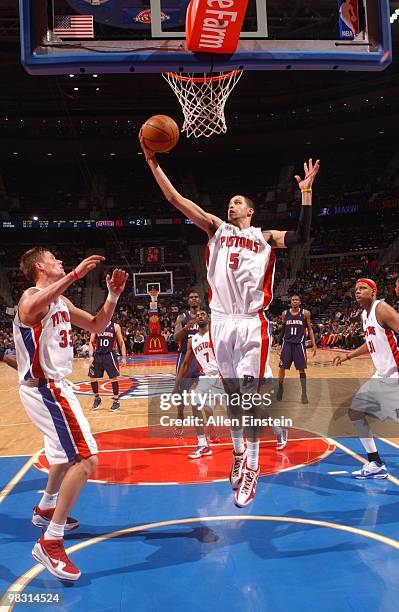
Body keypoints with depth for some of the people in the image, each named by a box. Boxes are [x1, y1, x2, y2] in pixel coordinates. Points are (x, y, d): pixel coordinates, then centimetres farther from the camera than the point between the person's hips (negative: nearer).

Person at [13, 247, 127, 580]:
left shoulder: (61, 301, 13)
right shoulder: (33, 296, -15)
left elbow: (97, 325, 15)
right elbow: (30, 311, -43)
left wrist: (114, 294, 0)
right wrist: (74, 275, -47)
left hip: (53, 386, 11)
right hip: (45, 388, -11)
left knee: (69, 451, 29)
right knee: (86, 459, -17)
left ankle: (46, 509, 48)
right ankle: (50, 543, -9)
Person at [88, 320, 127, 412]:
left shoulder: (115, 326, 0)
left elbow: (121, 343, 4)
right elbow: (91, 342, 7)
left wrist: (123, 357, -2)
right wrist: (91, 356, -4)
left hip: (110, 355, -2)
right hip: (97, 355, 3)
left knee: (113, 378, -5)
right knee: (93, 378, 6)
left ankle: (116, 401, 9)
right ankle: (97, 398, 28)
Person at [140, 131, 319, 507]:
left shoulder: (265, 238, 9)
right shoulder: (217, 228, 12)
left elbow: (301, 237, -9)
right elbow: (175, 199, 5)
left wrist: (306, 193, -11)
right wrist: (152, 162, -1)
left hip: (252, 323, -2)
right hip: (222, 321, 2)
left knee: (250, 392, -3)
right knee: (231, 391, 13)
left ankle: (252, 465, 7)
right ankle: (238, 453, 30)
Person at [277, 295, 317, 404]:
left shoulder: (305, 313, -2)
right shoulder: (285, 313, 4)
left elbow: (310, 329, 2)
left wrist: (314, 344, -6)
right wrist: (279, 342, 16)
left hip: (299, 344, -2)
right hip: (287, 343, 2)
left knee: (301, 369, -1)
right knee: (282, 367, 4)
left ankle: (304, 393, 7)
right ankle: (280, 389, 23)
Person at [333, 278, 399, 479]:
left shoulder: (382, 309, -14)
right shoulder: (364, 315, 13)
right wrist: (349, 355, 25)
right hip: (381, 376, 10)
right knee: (355, 412, 11)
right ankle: (376, 464, 20)